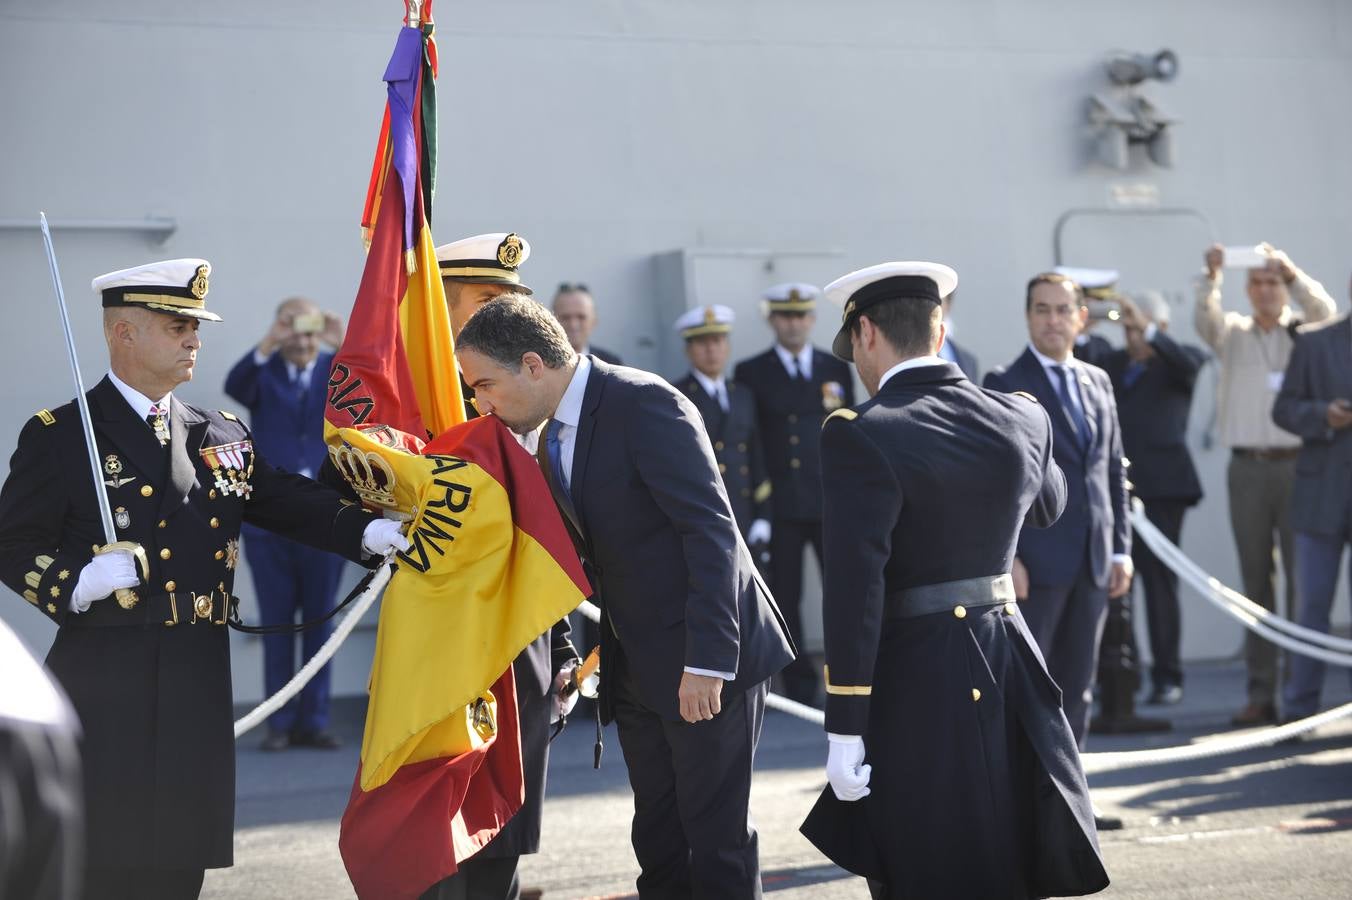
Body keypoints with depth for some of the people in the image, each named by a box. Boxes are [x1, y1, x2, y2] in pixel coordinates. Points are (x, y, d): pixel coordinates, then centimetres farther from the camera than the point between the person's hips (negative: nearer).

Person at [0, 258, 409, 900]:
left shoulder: (223, 437, 15)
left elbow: (292, 503, 8)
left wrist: (370, 530, -9)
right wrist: (76, 584, -21)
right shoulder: (59, 437, -1)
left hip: (198, 685, 5)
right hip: (105, 687, -5)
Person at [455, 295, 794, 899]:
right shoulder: (552, 437, 10)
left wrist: (707, 659, -24)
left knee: (716, 839, -3)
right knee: (659, 847, 12)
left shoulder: (644, 404, -17)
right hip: (636, 669, 9)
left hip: (705, 665, -8)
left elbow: (711, 530, -21)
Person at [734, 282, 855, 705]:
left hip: (832, 502, 1)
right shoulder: (750, 373, 4)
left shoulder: (836, 369, 10)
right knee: (785, 598, 2)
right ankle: (800, 686, 11)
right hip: (779, 506, -1)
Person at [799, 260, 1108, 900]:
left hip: (915, 682, -6)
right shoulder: (1022, 419, 4)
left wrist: (843, 731, -15)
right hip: (1010, 667, 6)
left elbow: (854, 590, -19)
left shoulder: (861, 436, -15)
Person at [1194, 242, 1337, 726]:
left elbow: (1323, 309, -9)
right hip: (1248, 467, 1)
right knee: (1256, 580, 2)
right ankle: (1260, 692, 3)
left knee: (1303, 576, -6)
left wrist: (1290, 271, -22)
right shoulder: (1233, 333, 12)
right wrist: (1210, 278, -24)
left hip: (1297, 466, -1)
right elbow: (1205, 321, -7)